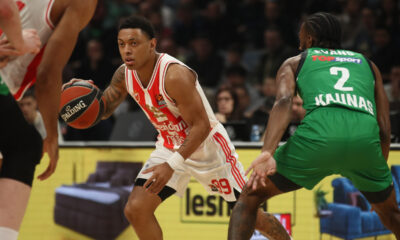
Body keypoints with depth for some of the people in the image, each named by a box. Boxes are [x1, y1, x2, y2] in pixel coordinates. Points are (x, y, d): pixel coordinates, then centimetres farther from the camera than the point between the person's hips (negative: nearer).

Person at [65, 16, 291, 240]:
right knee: (136, 210, -11)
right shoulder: (125, 75, -9)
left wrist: (172, 166, -35)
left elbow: (201, 126, -28)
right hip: (170, 145, 6)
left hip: (208, 144, -6)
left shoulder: (175, 75, -31)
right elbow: (103, 111, 7)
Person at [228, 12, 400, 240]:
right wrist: (379, 167, 36)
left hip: (319, 134, -2)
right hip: (365, 136, 2)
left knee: (251, 196, 16)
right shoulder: (368, 64, 34)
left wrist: (268, 153, -10)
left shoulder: (295, 62, 27)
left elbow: (284, 101, 3)